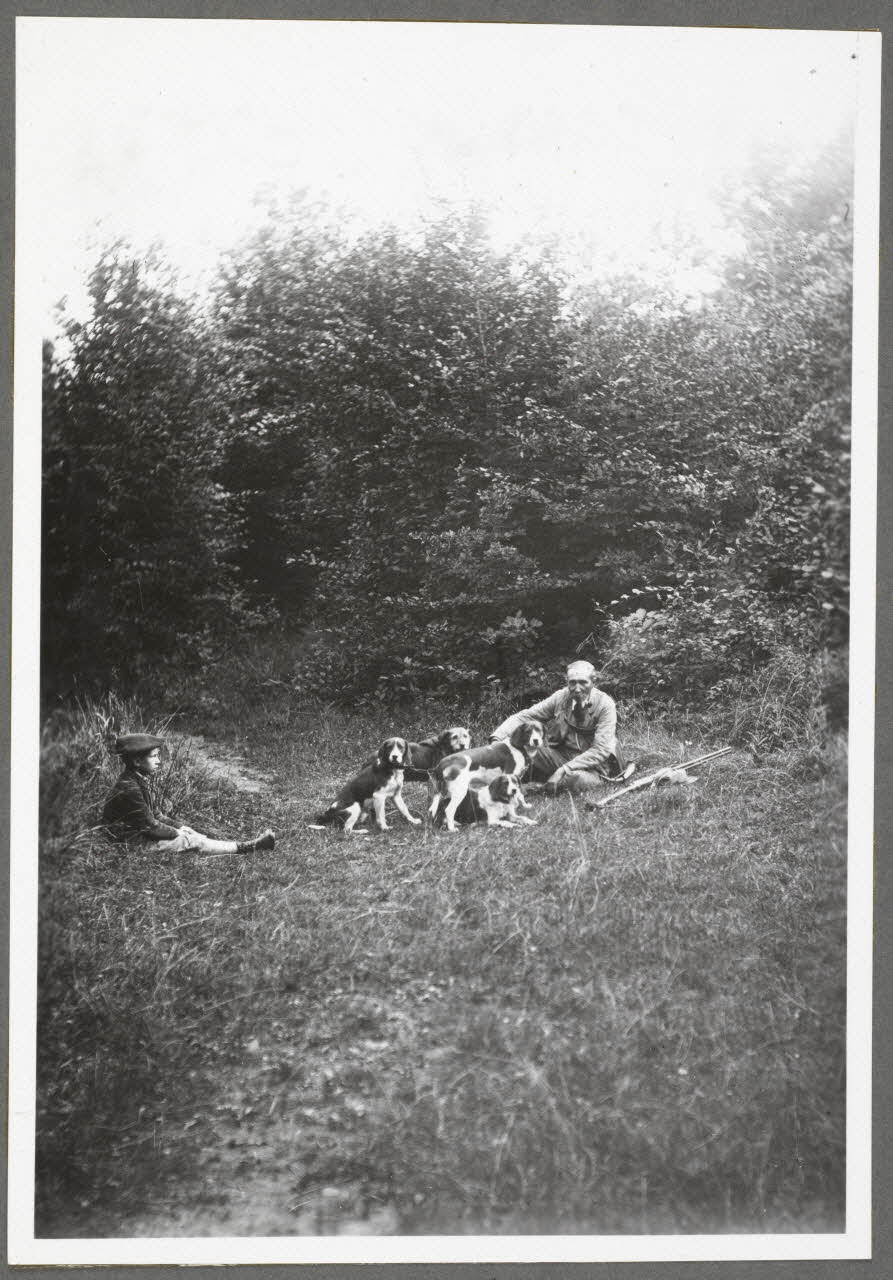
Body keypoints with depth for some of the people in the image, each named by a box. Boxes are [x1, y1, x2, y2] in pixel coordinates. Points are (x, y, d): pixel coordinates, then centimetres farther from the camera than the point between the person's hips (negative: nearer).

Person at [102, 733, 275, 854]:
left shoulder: (138, 781, 8)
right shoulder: (129, 789, -24)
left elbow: (154, 815, 15)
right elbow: (150, 826, -21)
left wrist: (181, 827, 5)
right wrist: (178, 833, -9)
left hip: (142, 833, 10)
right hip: (136, 843, -10)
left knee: (192, 834, 3)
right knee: (194, 841, -11)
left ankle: (241, 845, 0)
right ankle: (245, 848, -9)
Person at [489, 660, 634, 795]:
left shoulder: (605, 705, -14)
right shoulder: (561, 697, -3)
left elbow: (601, 750, -20)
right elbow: (524, 716, -3)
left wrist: (564, 769, -29)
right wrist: (496, 738, -22)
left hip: (592, 763, -2)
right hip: (561, 755, 3)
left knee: (577, 779, -39)